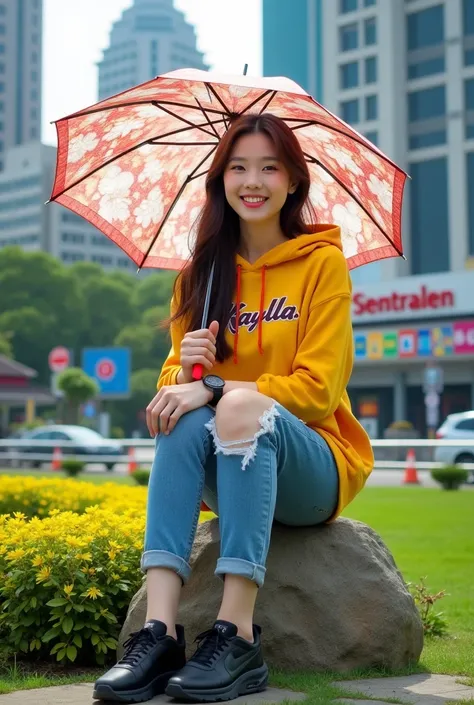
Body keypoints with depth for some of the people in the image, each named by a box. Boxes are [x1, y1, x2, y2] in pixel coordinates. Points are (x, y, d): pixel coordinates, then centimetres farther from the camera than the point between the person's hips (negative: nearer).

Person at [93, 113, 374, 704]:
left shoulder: (322, 261, -2)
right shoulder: (202, 273, 10)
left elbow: (316, 388, -10)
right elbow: (173, 383, 6)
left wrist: (214, 388, -23)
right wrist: (184, 372, -19)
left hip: (314, 468, -3)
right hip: (231, 470, 3)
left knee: (242, 405, -34)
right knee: (187, 422, -30)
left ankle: (237, 636, -37)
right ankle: (159, 632, -38)